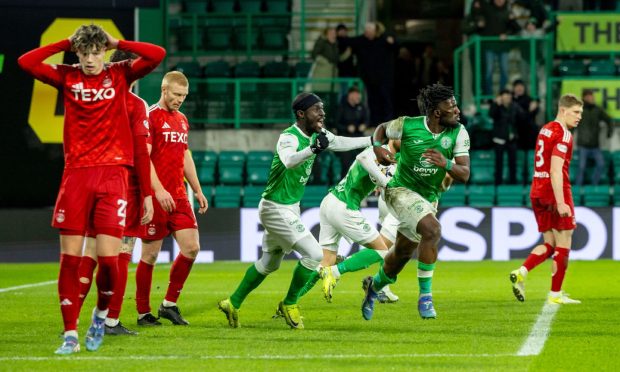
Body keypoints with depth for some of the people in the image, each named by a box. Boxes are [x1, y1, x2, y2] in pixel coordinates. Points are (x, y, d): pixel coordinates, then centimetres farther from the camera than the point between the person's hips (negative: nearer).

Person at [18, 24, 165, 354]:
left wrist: (117, 43, 0)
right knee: (69, 257, -3)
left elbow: (157, 55, -6)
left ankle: (101, 314, 20)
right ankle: (70, 334, 3)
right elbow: (26, 62, -3)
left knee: (108, 257, -8)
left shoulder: (120, 74, 6)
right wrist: (66, 44, 2)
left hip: (113, 175, -1)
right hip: (76, 174, 1)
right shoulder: (67, 77, 8)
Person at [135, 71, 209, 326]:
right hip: (154, 197, -7)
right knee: (150, 254, -1)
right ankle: (143, 313, 9)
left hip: (178, 196, 7)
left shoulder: (182, 120, 16)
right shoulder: (150, 118, -9)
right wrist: (158, 191, -24)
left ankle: (170, 304, 11)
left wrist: (197, 190, 21)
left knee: (191, 248, -1)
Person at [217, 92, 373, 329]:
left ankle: (233, 304, 31)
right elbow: (289, 161, -46)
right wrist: (313, 149, -62)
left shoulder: (316, 135, 2)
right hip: (276, 209, -10)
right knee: (314, 255, -13)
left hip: (290, 208, 10)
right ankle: (289, 305, 3)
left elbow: (341, 143, 21)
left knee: (269, 264, 21)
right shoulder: (289, 138, -24)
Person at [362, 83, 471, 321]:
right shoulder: (408, 125, -16)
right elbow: (382, 128, 6)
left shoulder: (458, 133, -10)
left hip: (429, 199, 5)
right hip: (401, 191, -5)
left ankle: (375, 285, 49)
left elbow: (464, 175, -13)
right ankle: (425, 296, -22)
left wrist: (446, 163, -33)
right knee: (432, 230, -30)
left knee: (403, 252, 19)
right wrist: (377, 148, -14)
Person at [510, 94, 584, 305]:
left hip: (538, 193, 8)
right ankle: (555, 294, 4)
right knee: (563, 245, 2)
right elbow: (556, 171, -21)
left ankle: (521, 272, -8)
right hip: (555, 193, -8)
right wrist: (561, 203, -24)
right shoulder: (563, 134, -12)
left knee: (550, 244, 13)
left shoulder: (545, 130, 15)